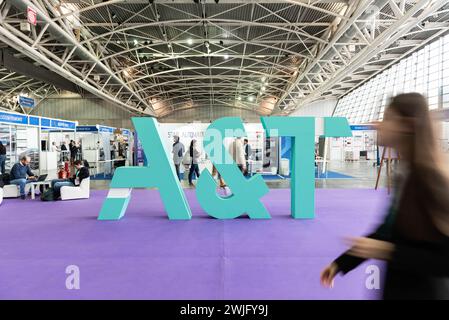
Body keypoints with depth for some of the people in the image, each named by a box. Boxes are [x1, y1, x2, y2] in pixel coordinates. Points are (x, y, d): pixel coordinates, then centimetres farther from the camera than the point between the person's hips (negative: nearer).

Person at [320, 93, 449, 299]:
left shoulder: (429, 177, -24)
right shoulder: (404, 174, 0)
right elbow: (388, 229, 8)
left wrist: (388, 251, -25)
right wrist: (340, 263, 8)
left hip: (423, 292, -7)